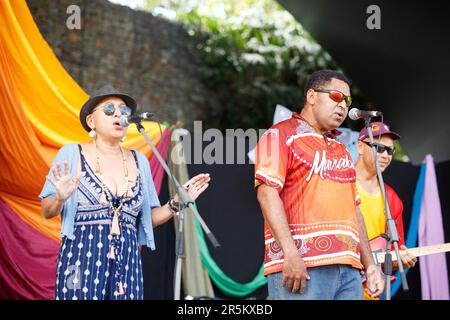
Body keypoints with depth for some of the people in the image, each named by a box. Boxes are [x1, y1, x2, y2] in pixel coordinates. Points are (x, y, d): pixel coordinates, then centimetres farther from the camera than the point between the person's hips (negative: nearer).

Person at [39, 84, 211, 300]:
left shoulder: (139, 161, 11)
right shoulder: (72, 153, 1)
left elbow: (149, 219, 14)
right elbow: (46, 211, 2)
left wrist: (176, 203, -1)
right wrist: (60, 198, -18)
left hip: (127, 261, 3)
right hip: (82, 258, -3)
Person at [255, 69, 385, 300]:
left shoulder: (341, 150, 26)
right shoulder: (281, 135, 3)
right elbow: (267, 192, -10)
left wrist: (370, 266, 16)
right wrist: (290, 253, -19)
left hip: (348, 269, 7)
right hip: (299, 266, -7)